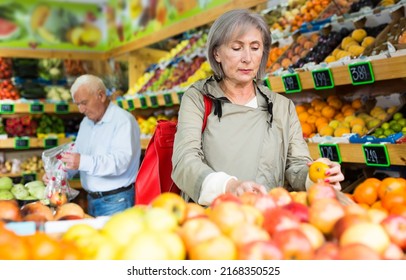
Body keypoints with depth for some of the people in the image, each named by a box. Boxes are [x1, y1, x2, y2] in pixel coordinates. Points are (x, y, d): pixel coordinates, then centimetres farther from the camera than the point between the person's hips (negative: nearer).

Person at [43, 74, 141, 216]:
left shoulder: (123, 121, -14)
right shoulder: (86, 122, 14)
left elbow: (120, 160, -27)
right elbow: (76, 155, 19)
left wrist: (84, 162, -36)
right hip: (92, 200, 8)